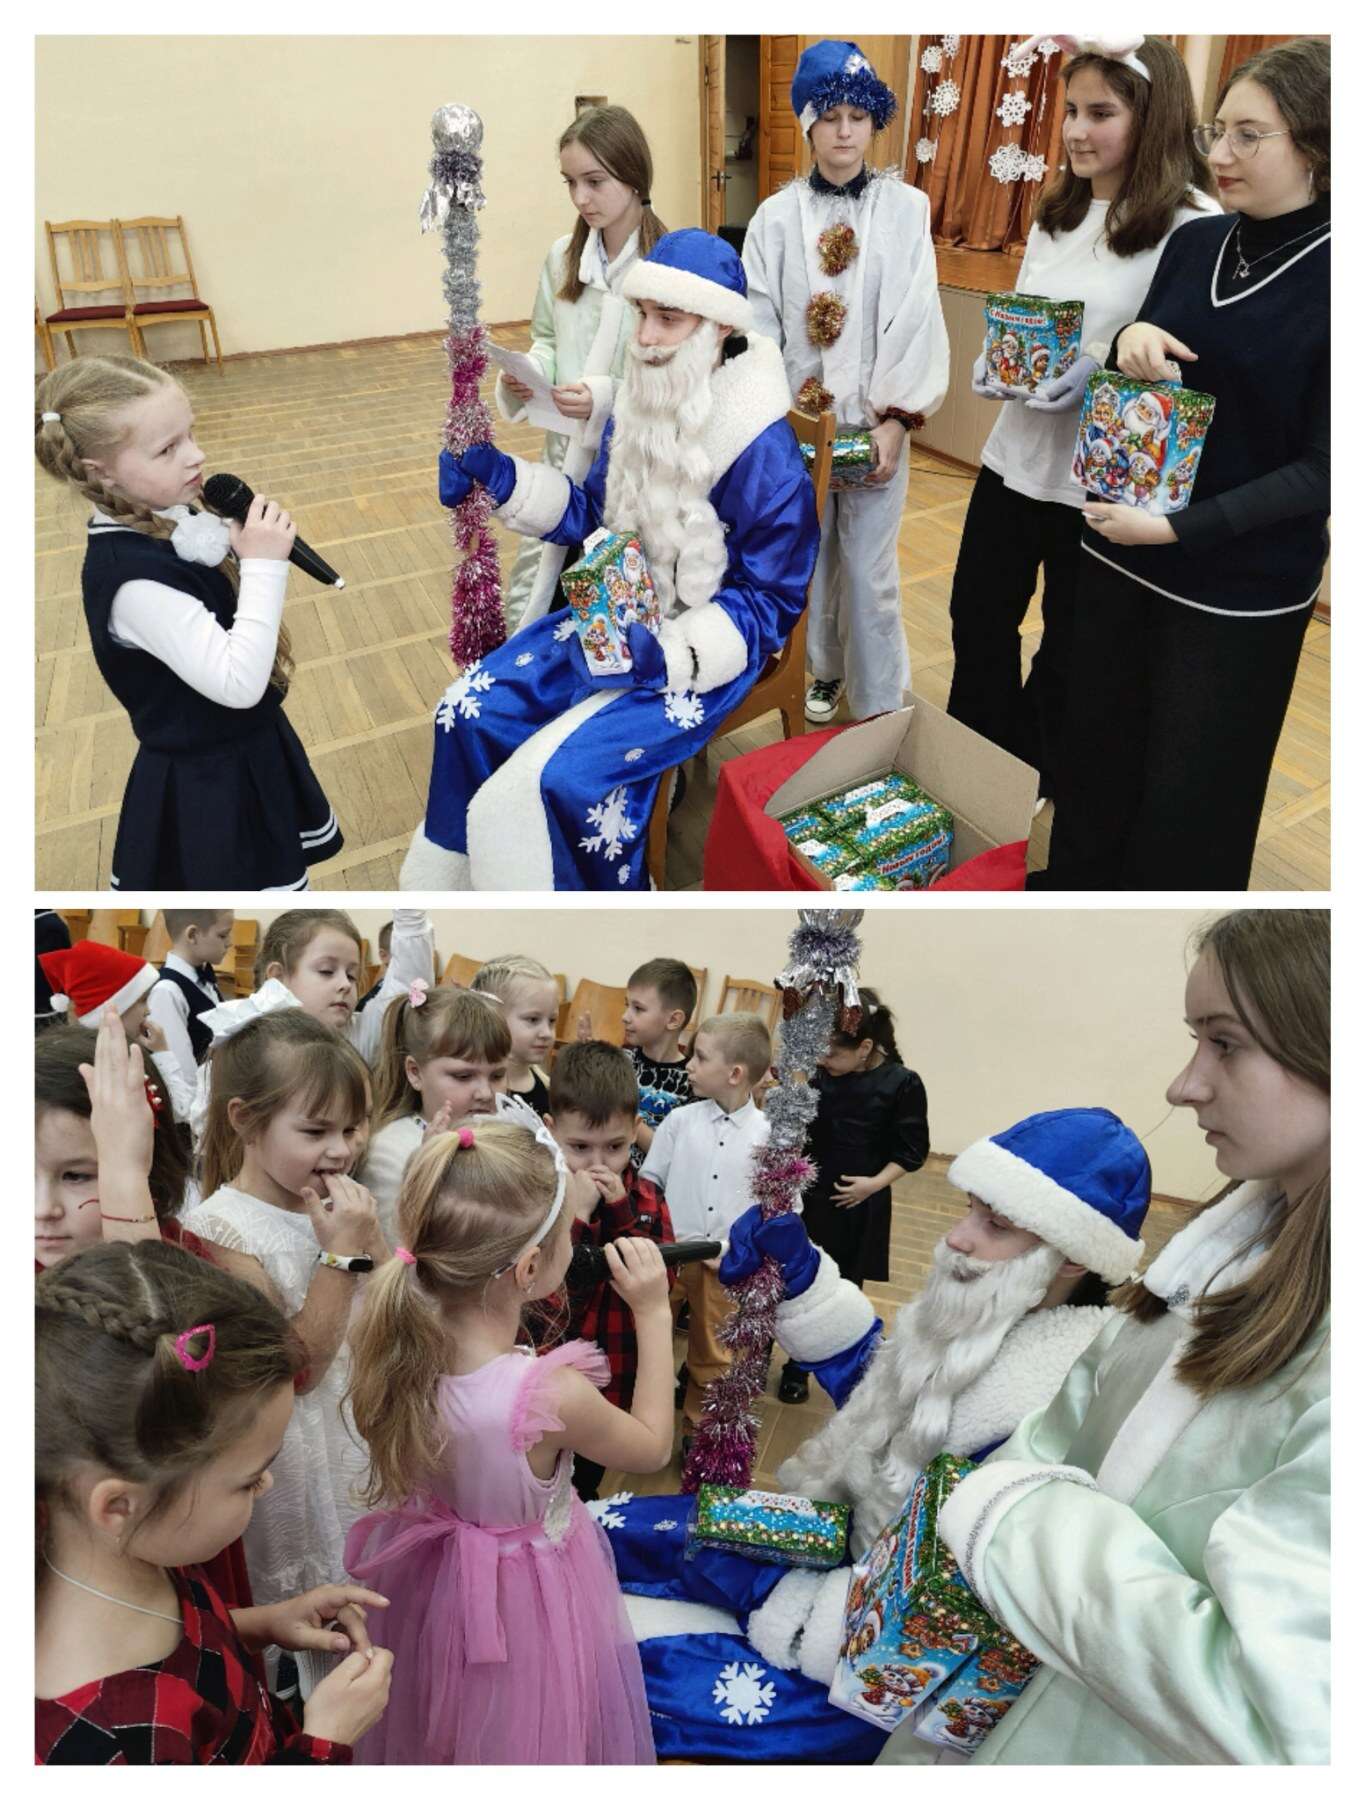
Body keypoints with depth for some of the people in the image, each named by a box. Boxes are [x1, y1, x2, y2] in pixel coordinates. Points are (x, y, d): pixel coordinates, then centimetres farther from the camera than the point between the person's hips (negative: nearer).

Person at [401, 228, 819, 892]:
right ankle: (457, 879, 18)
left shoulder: (764, 451, -21)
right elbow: (590, 513, 12)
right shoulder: (637, 408, 1)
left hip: (703, 642, -7)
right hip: (618, 614, 8)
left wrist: (669, 655, -32)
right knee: (470, 711, -2)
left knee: (564, 774, -25)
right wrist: (500, 476, -4)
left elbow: (770, 600, -18)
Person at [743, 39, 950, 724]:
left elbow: (916, 320, -5)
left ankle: (880, 710, 12)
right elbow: (759, 325, 0)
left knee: (869, 570, 0)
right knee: (810, 557, 12)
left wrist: (895, 421, -13)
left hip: (875, 424, -2)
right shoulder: (777, 216, 3)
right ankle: (824, 671, 33)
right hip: (797, 420, 2)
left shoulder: (906, 209, -1)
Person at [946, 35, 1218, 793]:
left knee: (1070, 653, 8)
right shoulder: (1058, 209, 11)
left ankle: (1040, 797, 30)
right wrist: (996, 362, -2)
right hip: (1016, 453, 7)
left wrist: (1104, 371, -26)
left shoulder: (1193, 227, -12)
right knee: (977, 620, 15)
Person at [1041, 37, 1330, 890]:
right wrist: (1131, 343, -8)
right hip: (1119, 556, 5)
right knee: (1095, 763, 16)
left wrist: (1177, 528, -23)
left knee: (1189, 803, 7)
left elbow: (1322, 468, -15)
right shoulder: (1193, 244, 4)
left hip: (1239, 588, -5)